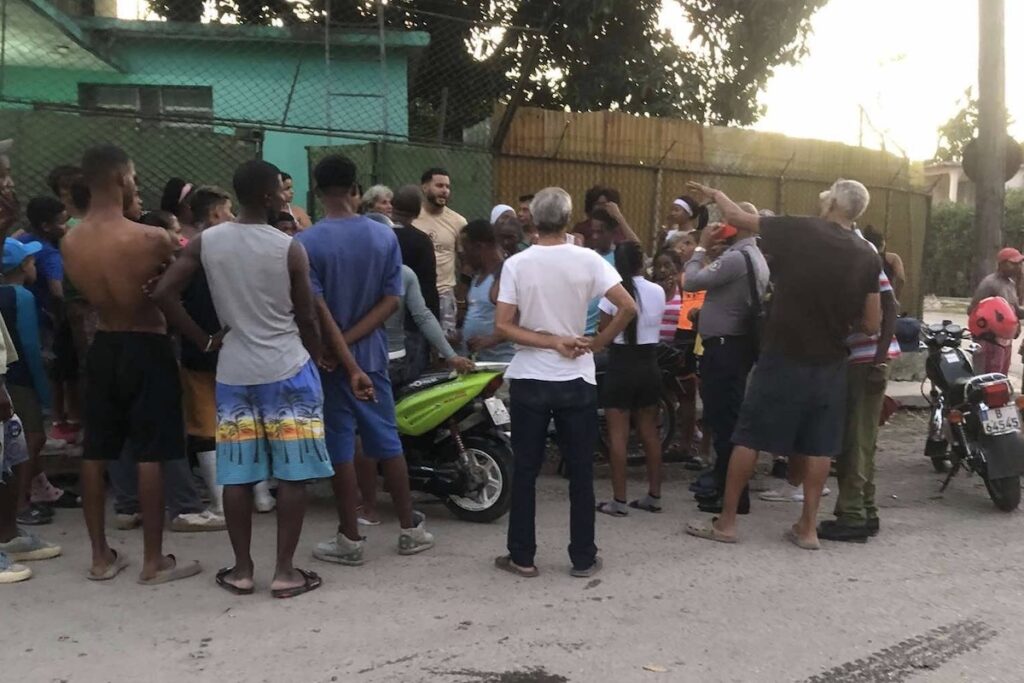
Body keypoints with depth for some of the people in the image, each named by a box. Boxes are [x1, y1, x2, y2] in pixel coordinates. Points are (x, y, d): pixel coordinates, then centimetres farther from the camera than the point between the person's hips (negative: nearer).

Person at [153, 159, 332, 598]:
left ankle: (241, 570, 19)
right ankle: (285, 571, 9)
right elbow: (307, 319, -4)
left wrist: (204, 340, 4)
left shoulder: (205, 242, 0)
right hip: (287, 369, -4)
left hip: (233, 372, 4)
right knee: (292, 473, 4)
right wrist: (317, 360, 13)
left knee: (237, 475, 11)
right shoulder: (290, 249, -9)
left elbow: (163, 294, -5)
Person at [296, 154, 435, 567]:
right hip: (372, 353, 4)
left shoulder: (306, 243, -12)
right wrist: (350, 340, -10)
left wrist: (346, 361, -14)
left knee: (340, 446, 4)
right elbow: (391, 300, -6)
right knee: (387, 440, 13)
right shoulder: (385, 237, -1)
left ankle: (350, 539, 13)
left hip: (328, 359, -4)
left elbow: (318, 310, -17)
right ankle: (410, 529, 21)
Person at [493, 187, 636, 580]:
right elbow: (628, 308, -11)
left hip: (530, 380, 0)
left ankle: (522, 557, 16)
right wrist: (599, 342, -1)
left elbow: (502, 326, -10)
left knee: (525, 471, 9)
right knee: (580, 472, 9)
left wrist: (552, 342, -9)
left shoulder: (517, 264, -5)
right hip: (577, 380, 1)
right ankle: (583, 558, 17)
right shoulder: (588, 261, -5)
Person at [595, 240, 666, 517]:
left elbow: (603, 334, -7)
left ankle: (619, 500, 2)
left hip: (621, 365, -4)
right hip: (649, 365, 5)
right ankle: (654, 495, 21)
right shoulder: (658, 291, 0)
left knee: (618, 433, 0)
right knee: (650, 431, 14)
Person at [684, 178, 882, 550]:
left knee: (749, 437, 5)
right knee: (818, 446, 12)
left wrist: (714, 194, 21)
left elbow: (737, 218, 2)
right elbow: (872, 325, 2)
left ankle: (726, 522, 11)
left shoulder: (798, 231, -8)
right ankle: (808, 527, 17)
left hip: (783, 358, -3)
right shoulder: (867, 257, 0)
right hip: (830, 364, 3)